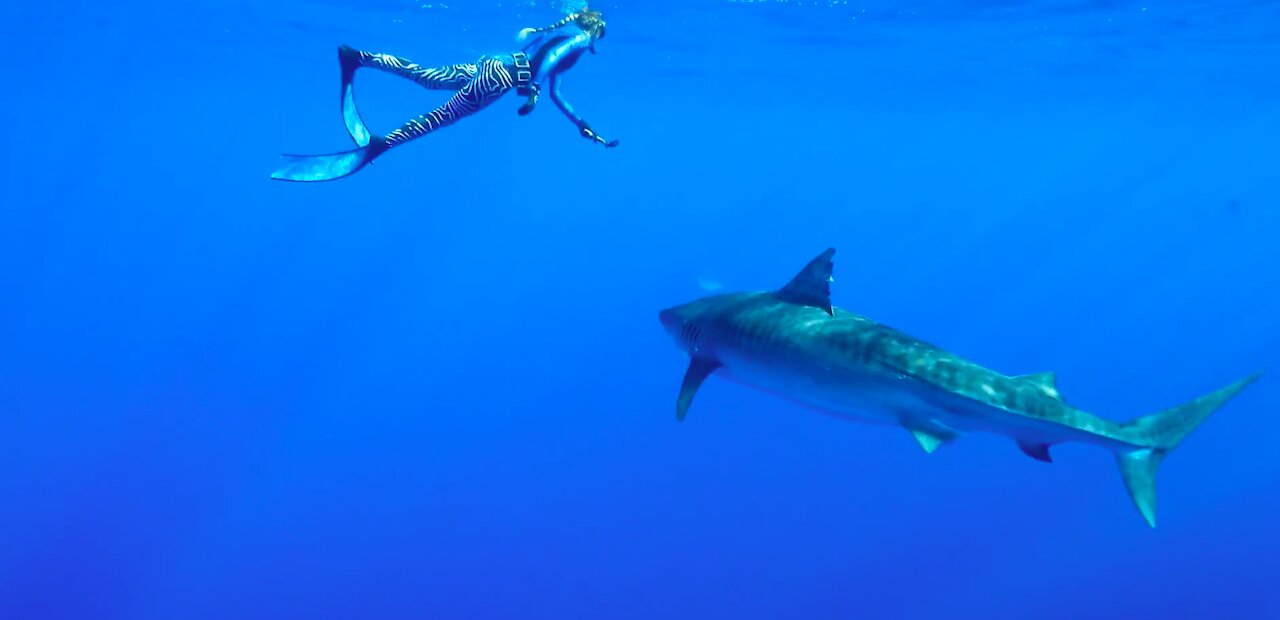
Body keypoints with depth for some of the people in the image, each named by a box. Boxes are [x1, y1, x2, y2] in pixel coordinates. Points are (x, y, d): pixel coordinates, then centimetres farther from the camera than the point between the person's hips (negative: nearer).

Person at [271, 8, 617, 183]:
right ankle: (379, 144, -32)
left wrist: (581, 127, 34)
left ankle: (359, 57, -5)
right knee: (441, 117, -18)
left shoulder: (564, 33, 30)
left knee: (426, 77, 4)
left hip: (496, 67, 8)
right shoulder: (579, 39, 3)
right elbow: (550, 57, -18)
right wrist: (532, 92, -26)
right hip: (504, 76, -8)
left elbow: (554, 91, 33)